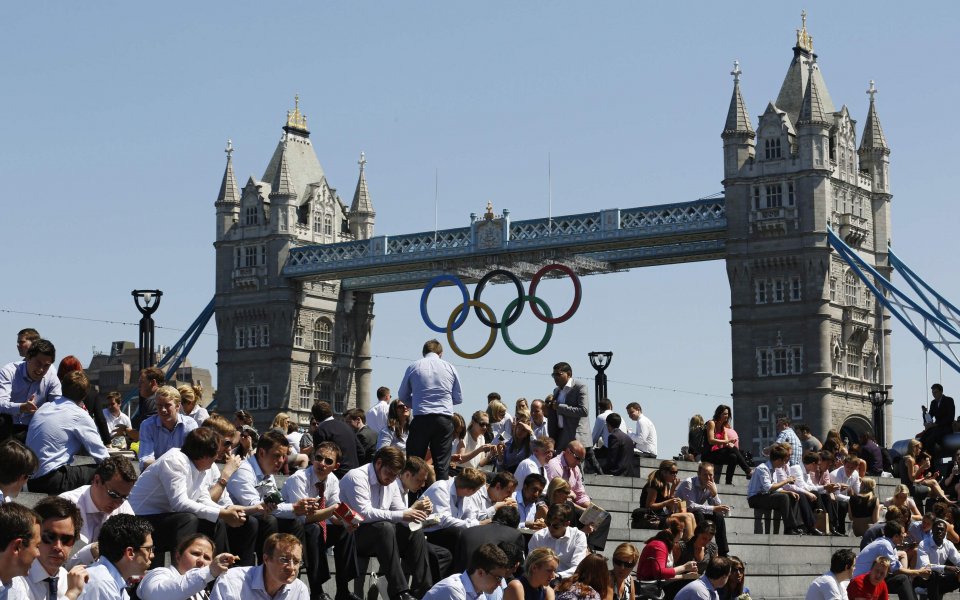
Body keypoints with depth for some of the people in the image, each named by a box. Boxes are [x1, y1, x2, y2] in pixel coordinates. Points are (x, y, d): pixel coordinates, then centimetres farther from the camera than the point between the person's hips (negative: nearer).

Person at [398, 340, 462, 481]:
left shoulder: (413, 367, 5)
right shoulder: (450, 368, 7)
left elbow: (402, 396, 14)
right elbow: (459, 398, 14)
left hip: (421, 419, -1)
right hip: (445, 419, 1)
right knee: (442, 464, 3)